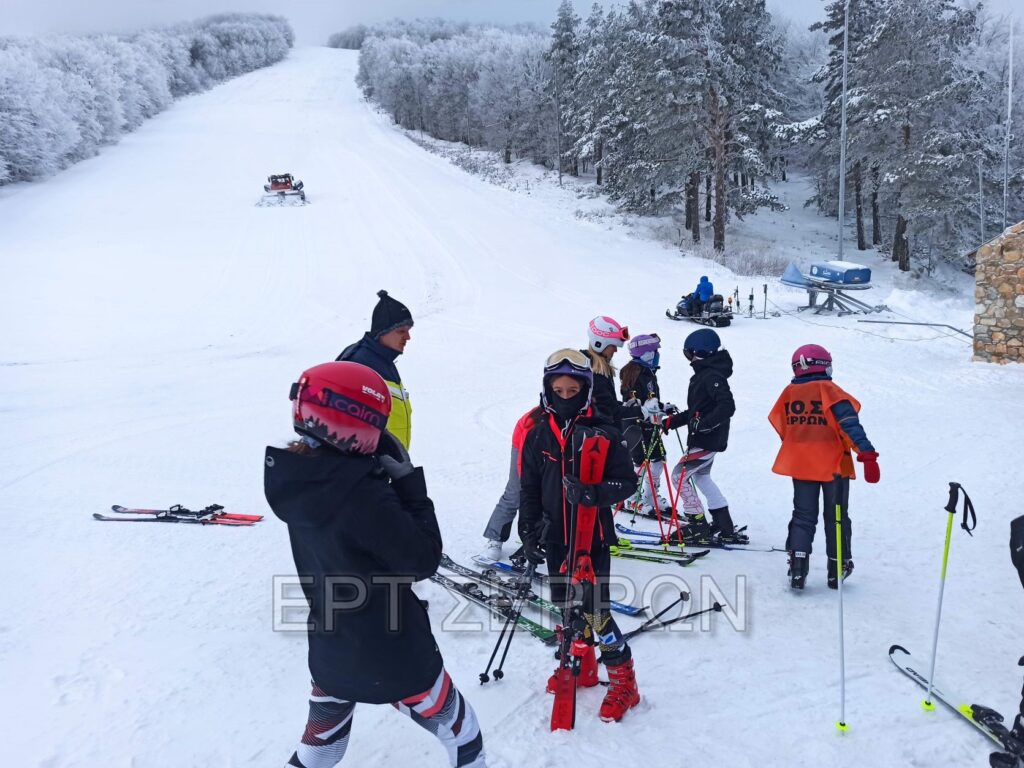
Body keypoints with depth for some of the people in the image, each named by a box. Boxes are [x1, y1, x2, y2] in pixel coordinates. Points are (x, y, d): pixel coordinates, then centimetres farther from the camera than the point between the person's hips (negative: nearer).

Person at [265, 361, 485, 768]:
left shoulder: (295, 475, -10)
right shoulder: (363, 497, -32)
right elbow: (423, 560, -22)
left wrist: (383, 477, -12)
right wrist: (409, 482, -18)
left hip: (329, 647, 7)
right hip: (391, 652, -6)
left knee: (324, 732, 29)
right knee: (456, 728, 17)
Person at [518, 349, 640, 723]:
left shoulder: (602, 433, -11)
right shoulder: (539, 434, 1)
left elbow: (627, 481, -11)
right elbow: (530, 488, 8)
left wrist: (594, 493, -29)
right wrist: (528, 532, 5)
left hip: (593, 535, -5)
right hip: (555, 536, 5)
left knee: (594, 609, -6)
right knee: (564, 604, 16)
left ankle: (623, 681, 10)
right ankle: (580, 666, 37)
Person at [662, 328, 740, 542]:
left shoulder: (712, 376, -18)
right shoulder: (703, 375, 14)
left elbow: (727, 406, -28)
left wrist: (703, 424, -31)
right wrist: (671, 421, 16)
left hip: (708, 441, -11)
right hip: (704, 439, 11)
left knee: (679, 475, -6)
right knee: (701, 477, 21)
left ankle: (698, 525, -1)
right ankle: (725, 528, 26)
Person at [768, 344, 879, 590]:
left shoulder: (789, 394, 1)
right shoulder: (830, 391, -11)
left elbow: (783, 429, 9)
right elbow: (850, 424, -20)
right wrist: (868, 455, -23)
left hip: (800, 466, 3)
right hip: (834, 466, -3)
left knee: (803, 517, 10)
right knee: (836, 518, 12)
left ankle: (797, 568, -3)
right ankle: (837, 570, 19)